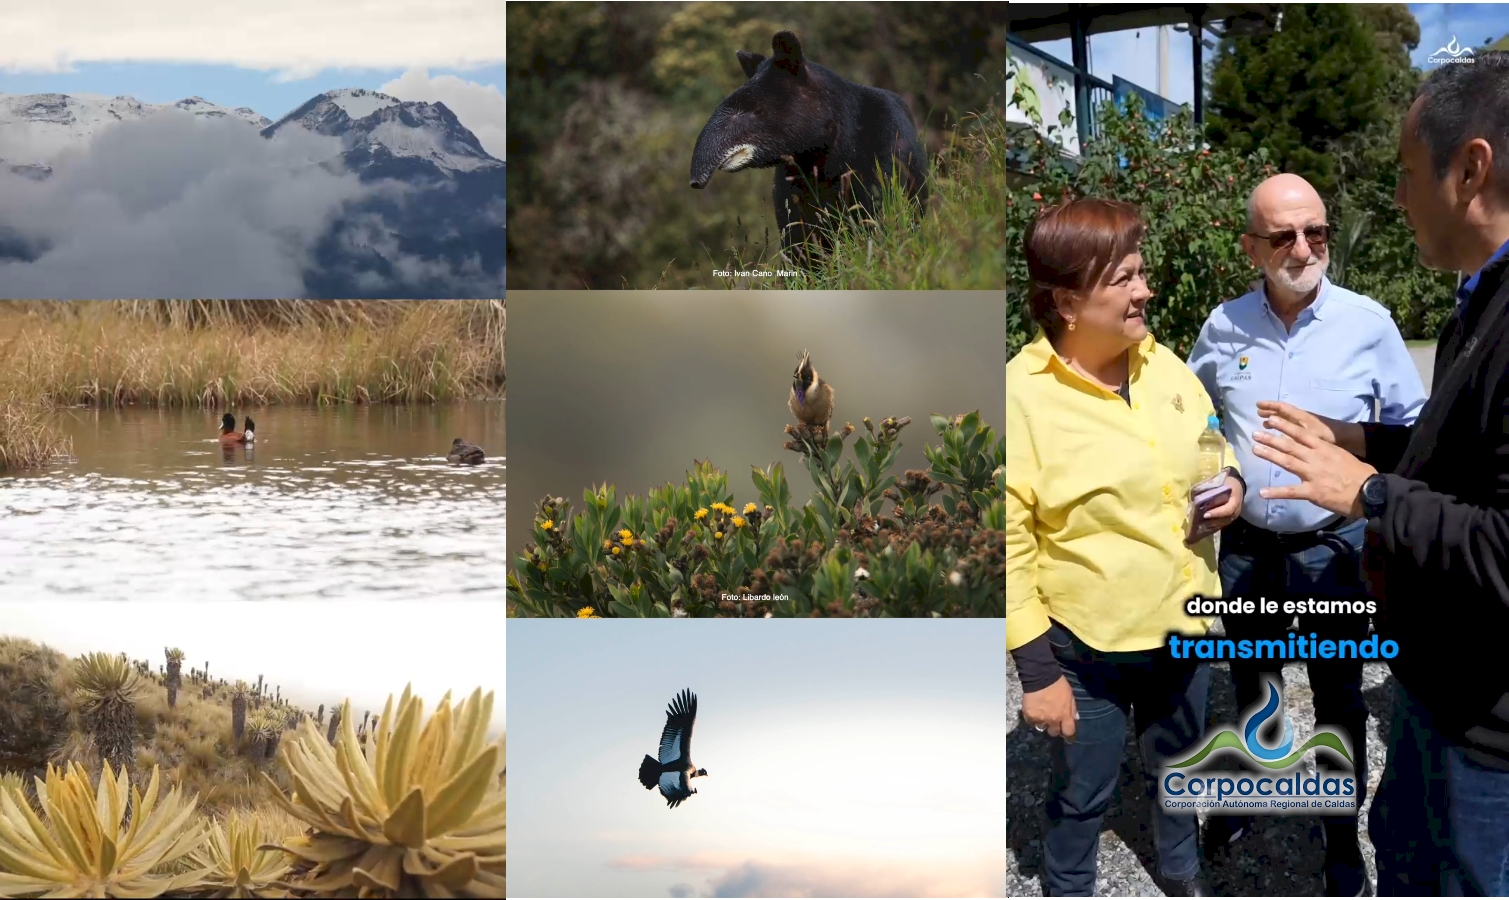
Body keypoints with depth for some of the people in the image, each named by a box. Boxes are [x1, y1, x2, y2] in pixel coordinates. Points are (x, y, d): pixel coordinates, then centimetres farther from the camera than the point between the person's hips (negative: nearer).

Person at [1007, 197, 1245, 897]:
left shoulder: (1163, 364, -1)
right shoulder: (1021, 395, -20)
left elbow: (1211, 446, 17)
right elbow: (1008, 542, -18)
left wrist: (1232, 483, -8)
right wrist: (1035, 668, -18)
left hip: (1182, 622, 6)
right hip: (1088, 643, -6)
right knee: (1083, 793, 11)